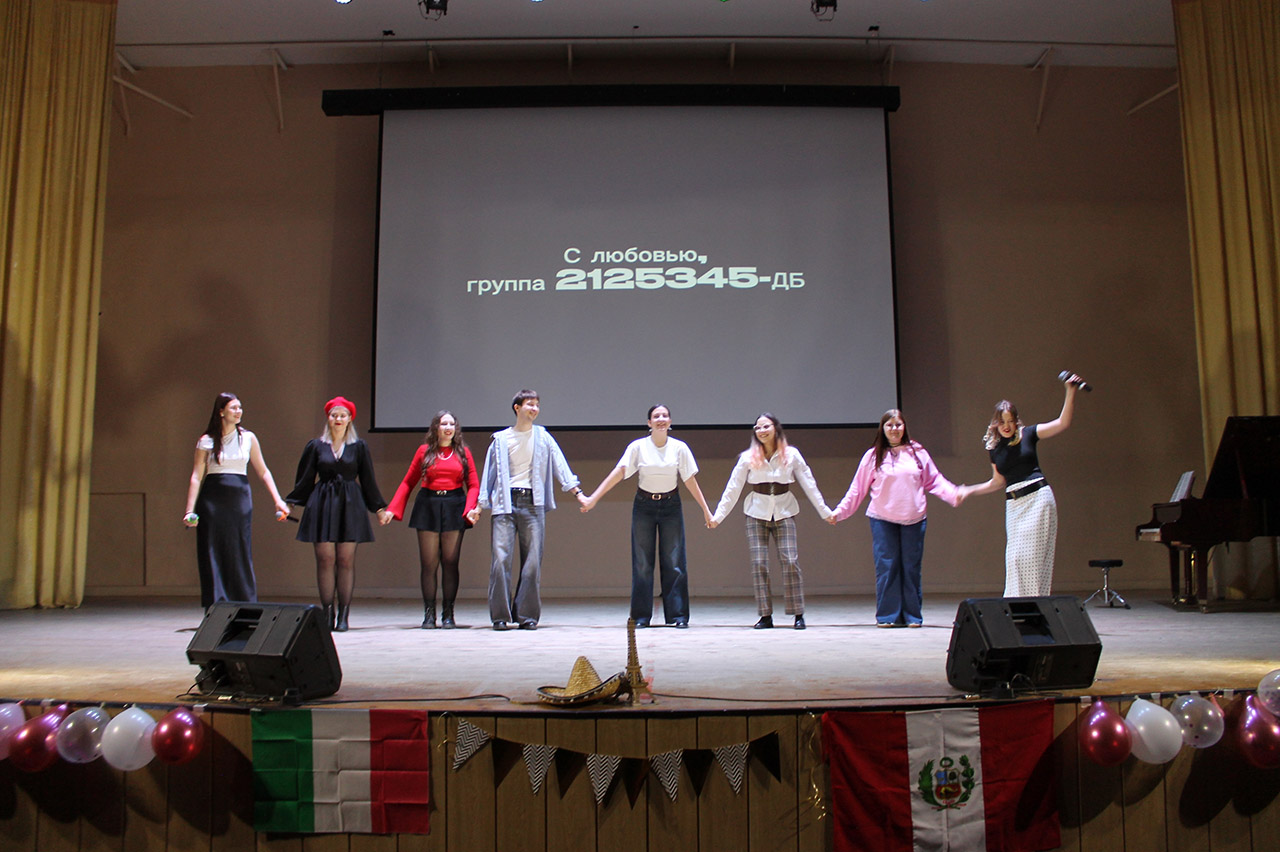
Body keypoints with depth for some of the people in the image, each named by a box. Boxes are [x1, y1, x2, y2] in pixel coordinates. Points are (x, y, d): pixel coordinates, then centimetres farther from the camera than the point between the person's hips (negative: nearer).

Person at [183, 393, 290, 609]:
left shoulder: (248, 438, 7)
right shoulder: (207, 441, 2)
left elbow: (263, 471, 10)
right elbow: (197, 476, -1)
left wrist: (278, 500, 3)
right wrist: (190, 510, -10)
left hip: (240, 498, 1)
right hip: (212, 500, -1)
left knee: (241, 556, 3)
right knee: (213, 557, 0)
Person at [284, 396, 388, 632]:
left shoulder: (358, 447, 9)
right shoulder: (315, 446, 9)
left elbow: (368, 481, 11)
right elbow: (304, 480, 10)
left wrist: (380, 508, 9)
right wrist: (288, 504, 3)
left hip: (350, 506, 0)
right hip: (322, 505, 0)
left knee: (346, 559, -3)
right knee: (325, 558, -4)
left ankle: (343, 615, 2)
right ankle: (327, 613, 2)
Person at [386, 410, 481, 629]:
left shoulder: (463, 452, 8)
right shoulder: (424, 451, 7)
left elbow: (473, 484, 5)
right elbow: (408, 483, 8)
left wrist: (472, 508, -11)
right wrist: (393, 509, 0)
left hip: (454, 507, 0)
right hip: (428, 506, 0)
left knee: (450, 562, 0)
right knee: (428, 563, 0)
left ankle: (448, 614, 7)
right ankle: (429, 614, 7)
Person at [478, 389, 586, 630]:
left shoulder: (543, 437, 12)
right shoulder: (500, 439, 10)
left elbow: (560, 465, 9)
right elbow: (490, 472, 12)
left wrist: (578, 492, 0)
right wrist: (481, 504, 5)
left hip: (533, 502, 1)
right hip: (505, 502, -1)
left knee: (532, 560, -1)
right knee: (501, 558, -8)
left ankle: (527, 615, 6)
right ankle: (500, 615, -1)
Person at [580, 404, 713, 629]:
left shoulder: (680, 448, -3)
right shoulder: (638, 447, -6)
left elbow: (690, 480, 1)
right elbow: (618, 473, -12)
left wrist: (706, 510, 0)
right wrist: (593, 498, -19)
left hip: (671, 506, 0)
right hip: (644, 506, 0)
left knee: (674, 561, -2)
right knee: (642, 562, 2)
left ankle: (678, 615, 6)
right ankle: (641, 616, 10)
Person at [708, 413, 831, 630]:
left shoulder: (791, 454, 1)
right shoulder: (748, 457, 1)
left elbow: (809, 484, 6)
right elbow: (733, 488, 4)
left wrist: (825, 511, 5)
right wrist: (718, 516, 2)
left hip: (784, 512, 0)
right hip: (757, 514, 1)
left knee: (790, 561, -8)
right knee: (758, 563, -5)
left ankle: (798, 614, 1)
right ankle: (765, 616, 1)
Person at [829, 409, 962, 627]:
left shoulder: (918, 453, 8)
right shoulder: (873, 456, 5)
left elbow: (934, 481, 10)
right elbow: (858, 489, 7)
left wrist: (954, 494, -6)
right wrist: (839, 512, 3)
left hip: (913, 519, 1)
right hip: (883, 519, -1)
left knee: (911, 567, 3)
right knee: (886, 567, -3)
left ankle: (912, 615, 13)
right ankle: (887, 616, 5)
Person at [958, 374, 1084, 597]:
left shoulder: (1028, 434, 1)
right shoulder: (993, 448, 12)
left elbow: (1063, 422, -8)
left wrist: (1071, 391, -17)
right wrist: (970, 490, 17)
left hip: (1037, 498, -4)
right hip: (1013, 504, 4)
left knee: (1032, 554, -8)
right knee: (1015, 556, 2)